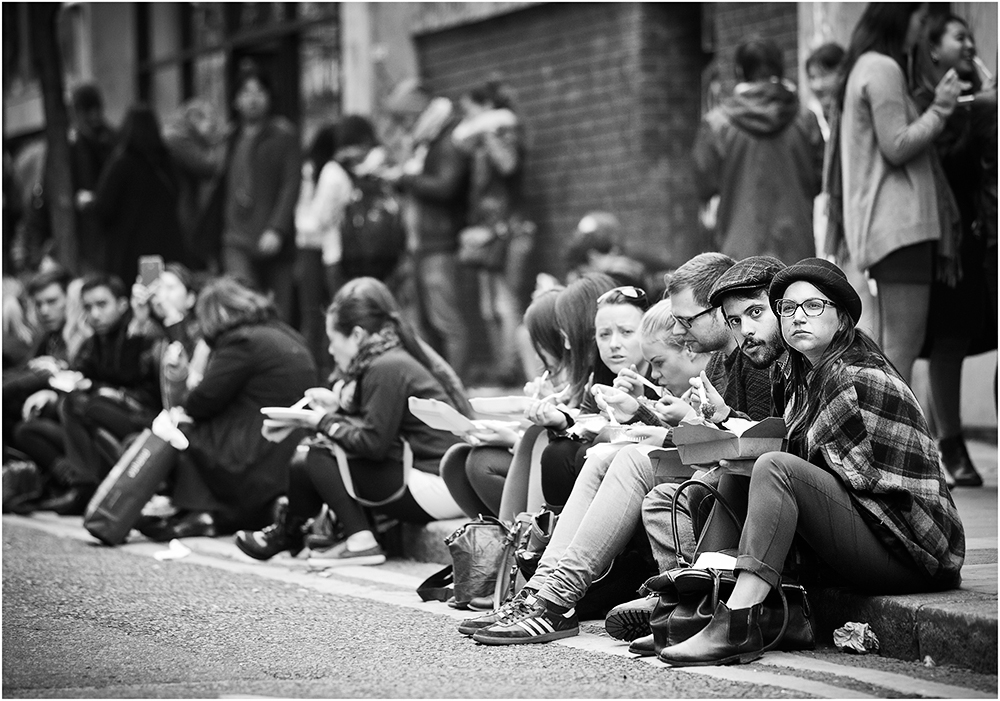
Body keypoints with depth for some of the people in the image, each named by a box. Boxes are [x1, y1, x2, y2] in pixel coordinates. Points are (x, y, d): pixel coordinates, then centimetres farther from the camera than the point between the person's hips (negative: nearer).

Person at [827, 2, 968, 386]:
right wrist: (940, 109, -5)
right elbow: (898, 146, -17)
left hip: (886, 224, 11)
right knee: (902, 344, -12)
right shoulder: (883, 69, -10)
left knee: (900, 344, 10)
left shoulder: (864, 68, 21)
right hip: (899, 221, -11)